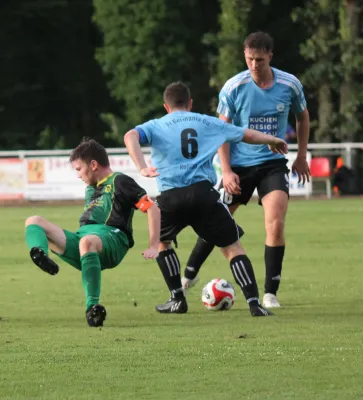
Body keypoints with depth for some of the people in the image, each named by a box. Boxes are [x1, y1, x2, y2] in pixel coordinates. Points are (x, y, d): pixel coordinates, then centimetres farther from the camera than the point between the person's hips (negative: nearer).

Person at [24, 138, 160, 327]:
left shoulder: (118, 181, 6)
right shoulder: (90, 189, 32)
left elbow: (152, 208, -2)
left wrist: (153, 247, -9)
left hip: (111, 237, -8)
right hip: (81, 238, 8)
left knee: (87, 242, -44)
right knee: (34, 221, -8)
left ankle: (92, 306, -50)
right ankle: (40, 254, -45)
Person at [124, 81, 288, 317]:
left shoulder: (156, 126, 17)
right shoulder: (207, 122, 21)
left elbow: (131, 137, -5)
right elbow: (247, 135, 29)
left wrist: (142, 168, -16)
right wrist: (273, 140, 47)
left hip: (170, 198, 0)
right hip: (203, 192, 0)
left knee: (161, 241, 29)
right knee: (232, 246, 7)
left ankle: (178, 299, 26)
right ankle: (254, 303, -7)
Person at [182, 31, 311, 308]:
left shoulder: (290, 85, -7)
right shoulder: (234, 88, -11)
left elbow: (303, 117, 13)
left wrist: (302, 156, 12)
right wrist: (226, 171, -11)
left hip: (274, 164, 0)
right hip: (239, 166, 0)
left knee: (276, 224, -16)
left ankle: (271, 293, -6)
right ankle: (190, 275, 30)